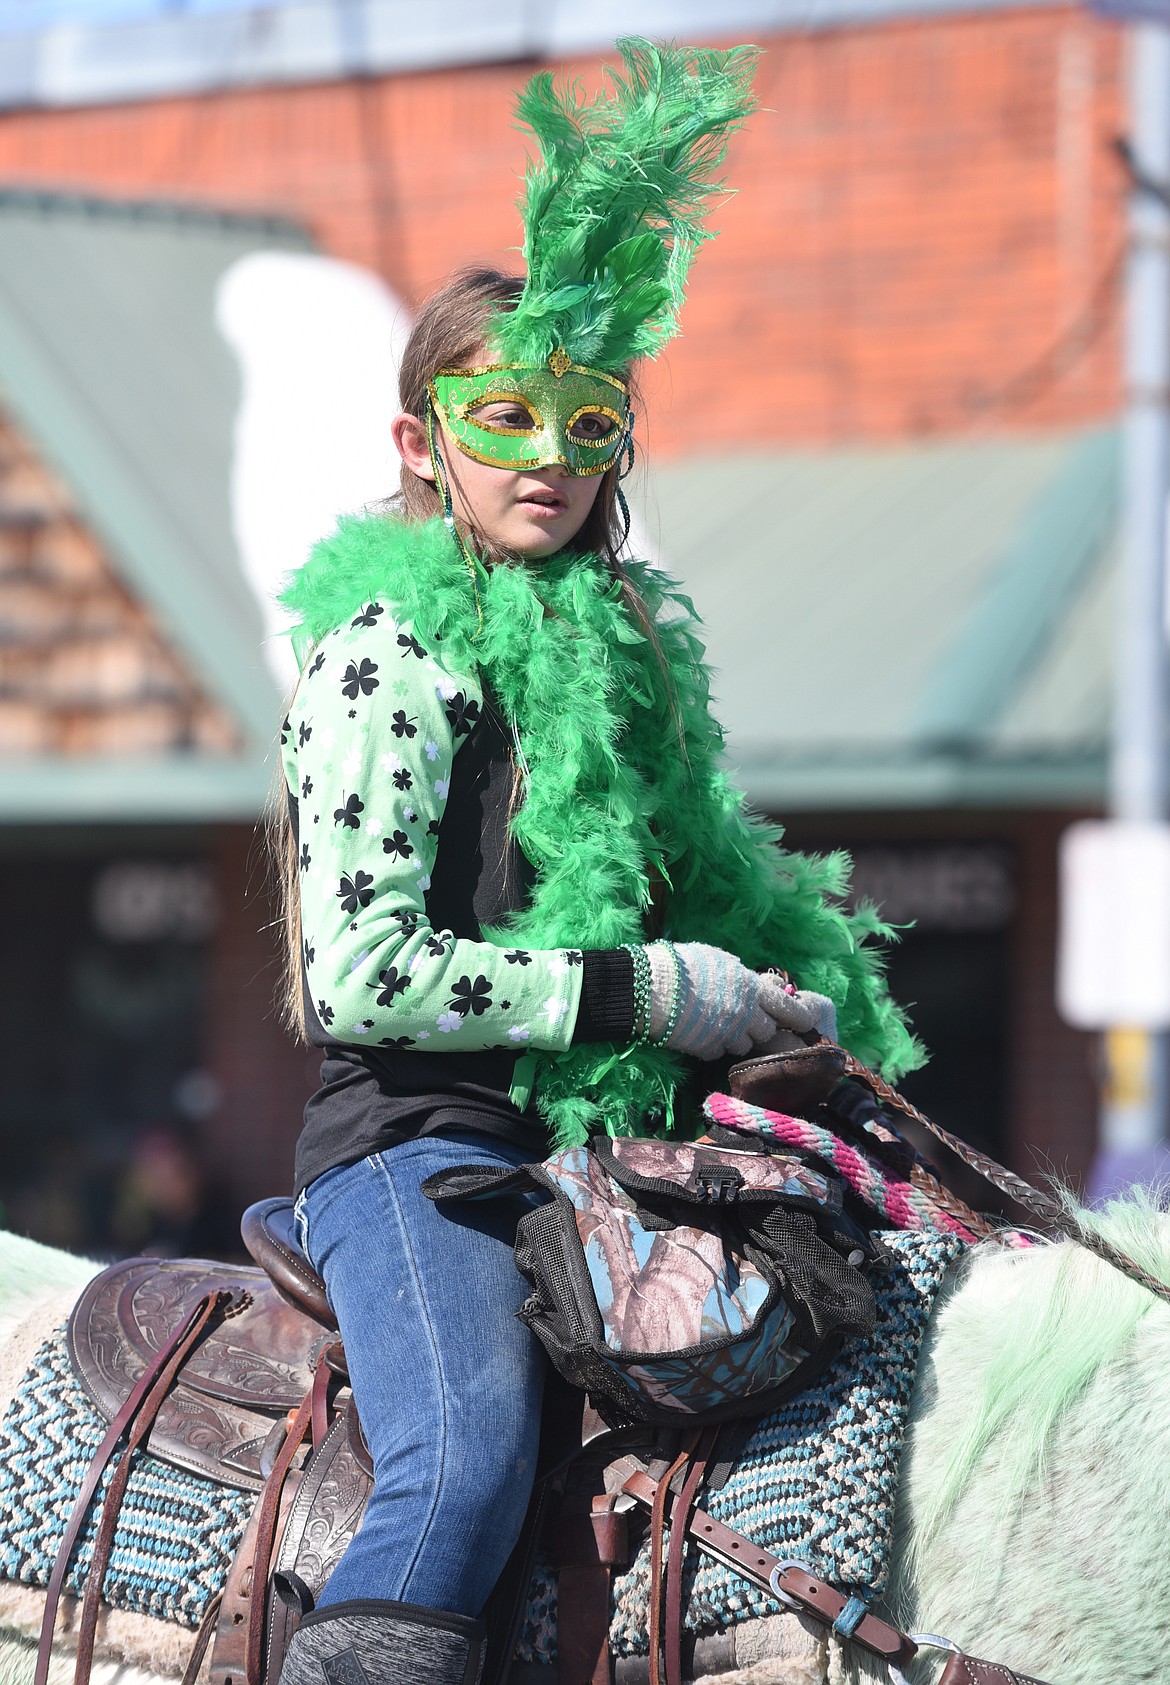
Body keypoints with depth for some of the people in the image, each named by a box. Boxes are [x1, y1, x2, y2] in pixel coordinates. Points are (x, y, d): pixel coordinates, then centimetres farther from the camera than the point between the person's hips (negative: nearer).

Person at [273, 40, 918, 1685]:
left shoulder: (636, 633, 15)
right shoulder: (385, 656, -8)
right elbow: (359, 974, -16)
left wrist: (785, 938, 8)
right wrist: (648, 991, -15)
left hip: (604, 1132, 8)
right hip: (417, 1135, -8)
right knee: (469, 1462, -31)